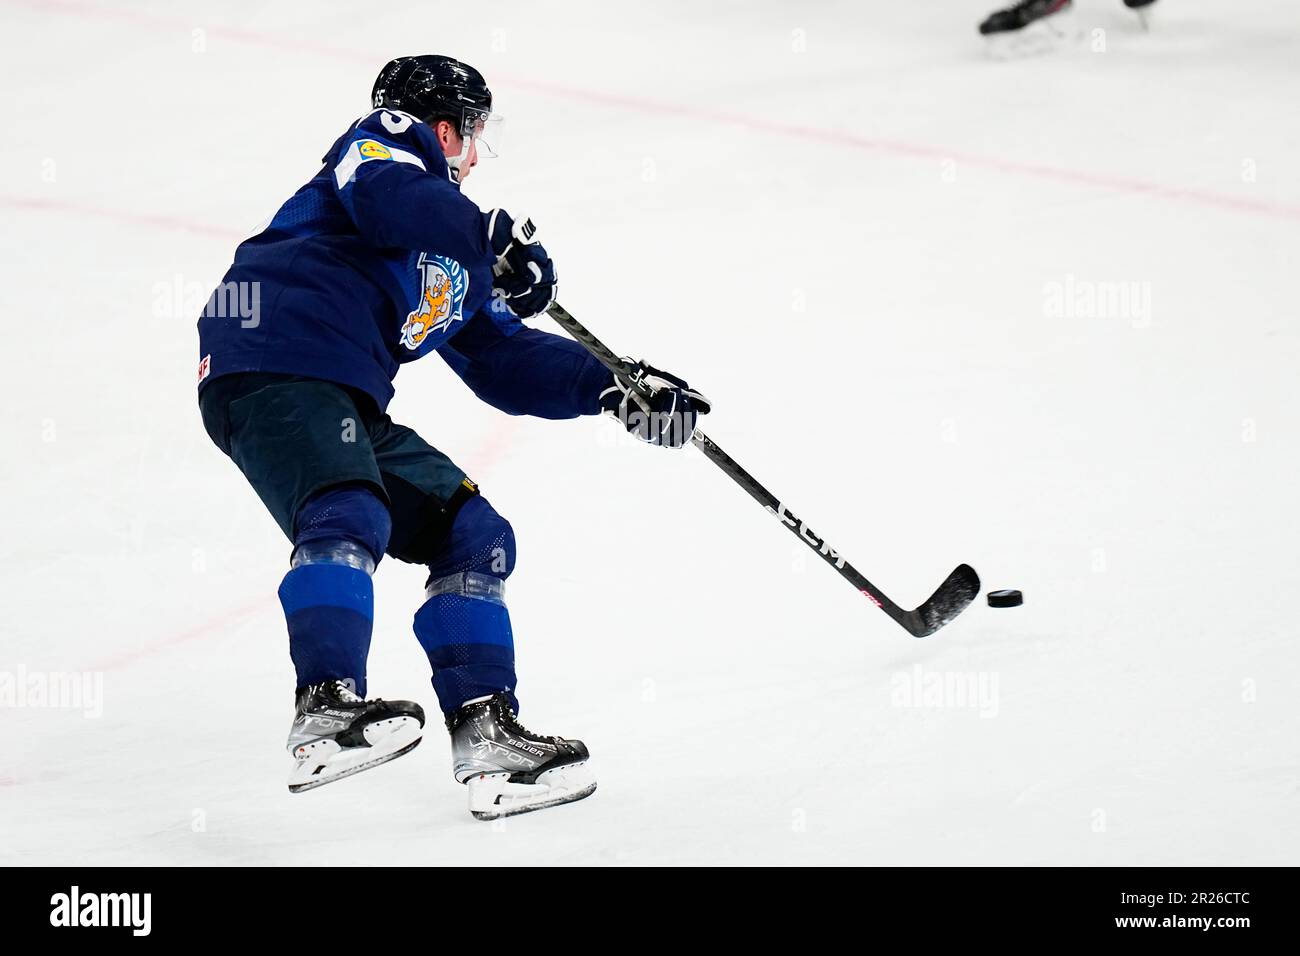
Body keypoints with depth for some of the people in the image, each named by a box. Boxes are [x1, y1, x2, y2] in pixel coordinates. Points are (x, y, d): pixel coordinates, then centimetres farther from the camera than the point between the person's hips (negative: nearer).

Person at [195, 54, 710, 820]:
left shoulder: (460, 266, 32)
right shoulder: (387, 140, 9)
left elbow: (506, 363, 28)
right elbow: (388, 199, -16)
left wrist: (615, 391, 17)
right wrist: (497, 237, -14)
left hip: (349, 403, 10)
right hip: (272, 362, -9)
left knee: (472, 533, 8)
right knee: (351, 516, -30)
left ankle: (484, 729, 1)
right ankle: (328, 713, -45)